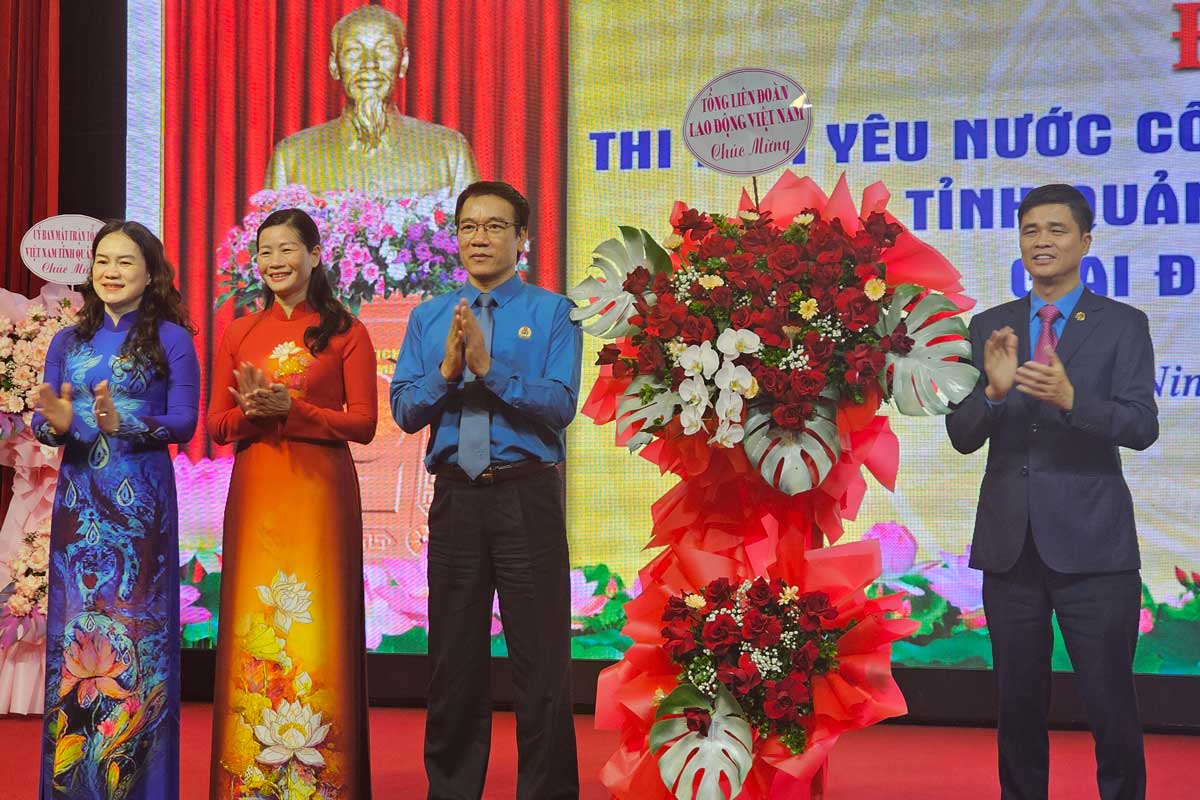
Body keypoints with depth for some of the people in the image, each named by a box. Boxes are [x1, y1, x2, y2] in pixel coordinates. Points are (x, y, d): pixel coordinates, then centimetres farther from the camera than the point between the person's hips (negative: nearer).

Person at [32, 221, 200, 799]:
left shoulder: (169, 339, 1)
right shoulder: (68, 342, 12)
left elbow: (184, 424, -6)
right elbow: (42, 423, 10)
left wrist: (125, 423, -22)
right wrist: (56, 423, -14)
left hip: (141, 501, -3)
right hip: (78, 500, 4)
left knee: (138, 634, -3)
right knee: (75, 633, 2)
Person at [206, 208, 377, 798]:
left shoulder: (345, 333, 3)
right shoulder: (239, 334, 12)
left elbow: (364, 422, -3)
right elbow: (217, 425, 10)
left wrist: (290, 408, -14)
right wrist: (251, 411, -11)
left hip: (321, 490, -3)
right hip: (255, 490, 3)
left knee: (316, 626, -4)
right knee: (253, 624, 0)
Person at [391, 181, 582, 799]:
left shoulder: (552, 313, 1)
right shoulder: (428, 318, 12)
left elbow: (560, 405, -12)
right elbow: (404, 410, 3)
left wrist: (489, 367, -20)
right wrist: (448, 371, -13)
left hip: (528, 498, -3)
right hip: (456, 498, 3)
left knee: (541, 661, -2)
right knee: (454, 659, 10)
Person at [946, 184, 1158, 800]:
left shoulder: (1122, 326, -1)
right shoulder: (989, 327, 8)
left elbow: (1141, 426, -12)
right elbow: (962, 437, 2)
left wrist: (1070, 397, -29)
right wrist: (993, 390, -18)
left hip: (1090, 542, -3)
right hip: (1009, 543, 3)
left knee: (1110, 704, 1)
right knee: (1019, 703, 13)